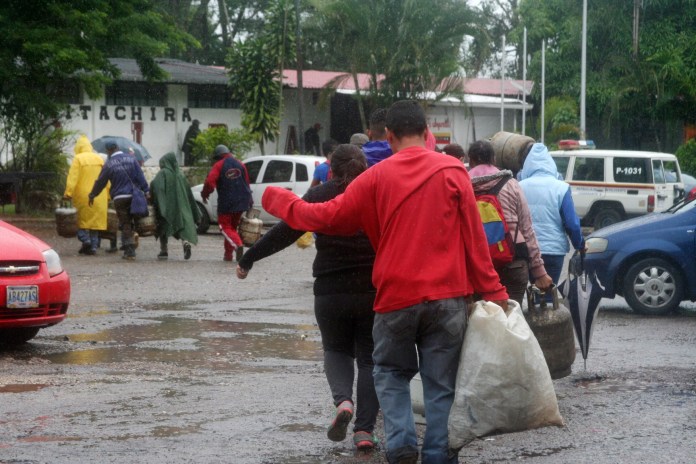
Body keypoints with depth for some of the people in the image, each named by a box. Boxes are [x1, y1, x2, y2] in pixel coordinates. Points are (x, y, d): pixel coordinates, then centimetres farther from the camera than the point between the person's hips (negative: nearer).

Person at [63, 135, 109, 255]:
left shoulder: (78, 159, -6)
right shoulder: (99, 159, 9)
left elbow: (72, 178, -14)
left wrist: (68, 193, -15)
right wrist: (107, 197, 17)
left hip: (83, 195, -4)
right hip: (99, 197, 4)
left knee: (82, 219, 8)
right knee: (95, 221, 8)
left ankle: (85, 239, -11)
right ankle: (93, 246, 5)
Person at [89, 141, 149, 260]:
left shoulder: (109, 165, -4)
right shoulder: (131, 159, 2)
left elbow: (100, 182, 4)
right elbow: (140, 177, -1)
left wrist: (92, 195, 16)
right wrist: (146, 191, 4)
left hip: (120, 198, -2)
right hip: (134, 196, 2)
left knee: (125, 225, 3)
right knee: (133, 223, 15)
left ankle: (129, 251, -1)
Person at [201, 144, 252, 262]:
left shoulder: (219, 165, -7)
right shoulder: (240, 165, 8)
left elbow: (210, 181, -18)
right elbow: (247, 183, 10)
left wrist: (205, 194, -2)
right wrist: (249, 199, 17)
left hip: (225, 202, -5)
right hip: (241, 202, 5)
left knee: (225, 227, 1)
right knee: (232, 226, 17)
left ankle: (238, 244, -25)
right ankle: (228, 254, 17)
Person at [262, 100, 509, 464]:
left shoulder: (377, 177, -1)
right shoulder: (452, 172, 0)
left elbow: (328, 217, 3)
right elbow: (474, 238, -1)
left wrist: (277, 200, 18)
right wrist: (492, 291, 3)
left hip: (396, 297, 0)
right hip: (447, 297, 0)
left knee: (390, 373, 18)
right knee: (440, 383, 7)